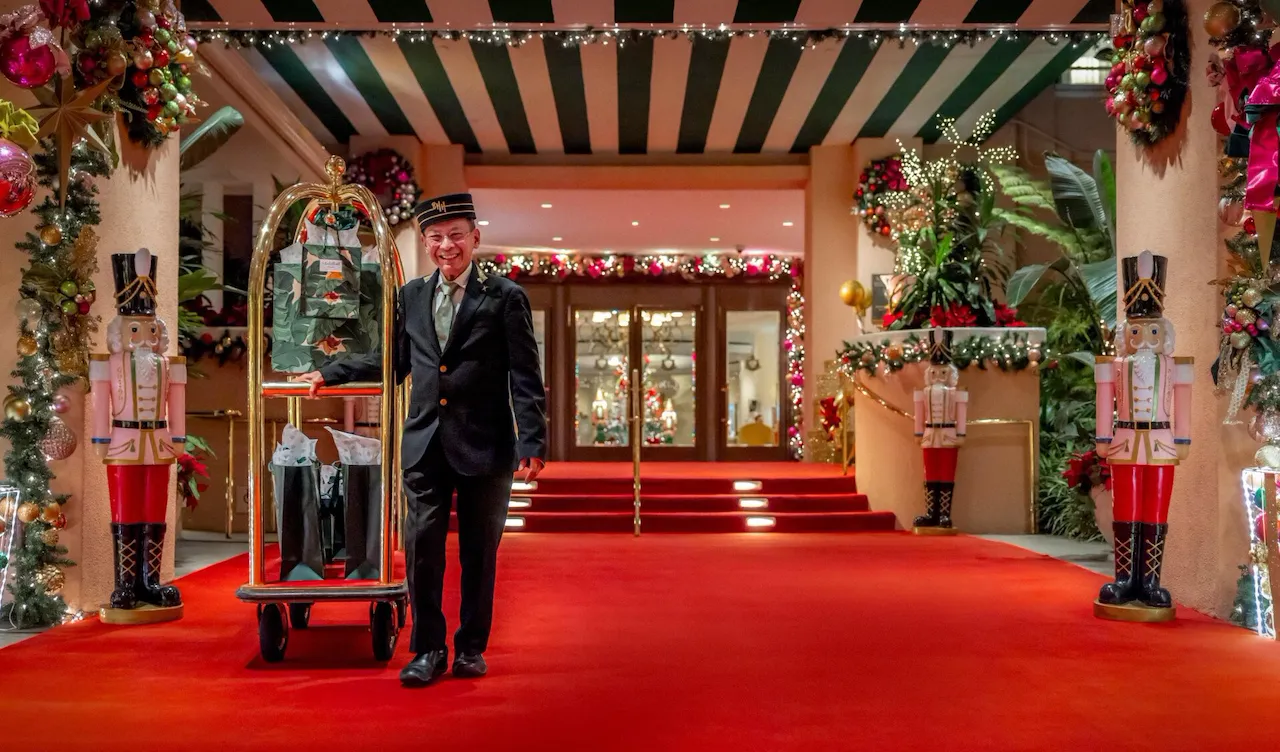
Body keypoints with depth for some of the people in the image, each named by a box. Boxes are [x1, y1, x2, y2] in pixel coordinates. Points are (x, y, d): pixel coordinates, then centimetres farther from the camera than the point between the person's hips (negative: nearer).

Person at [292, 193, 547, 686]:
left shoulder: (505, 298, -1)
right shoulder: (410, 296, 12)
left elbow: (525, 377, -5)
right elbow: (395, 361, 22)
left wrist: (532, 443, -13)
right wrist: (330, 373, 19)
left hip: (485, 444, -3)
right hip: (425, 442, 3)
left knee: (479, 550, 8)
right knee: (422, 544, 0)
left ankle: (471, 646, 22)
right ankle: (428, 648, 14)